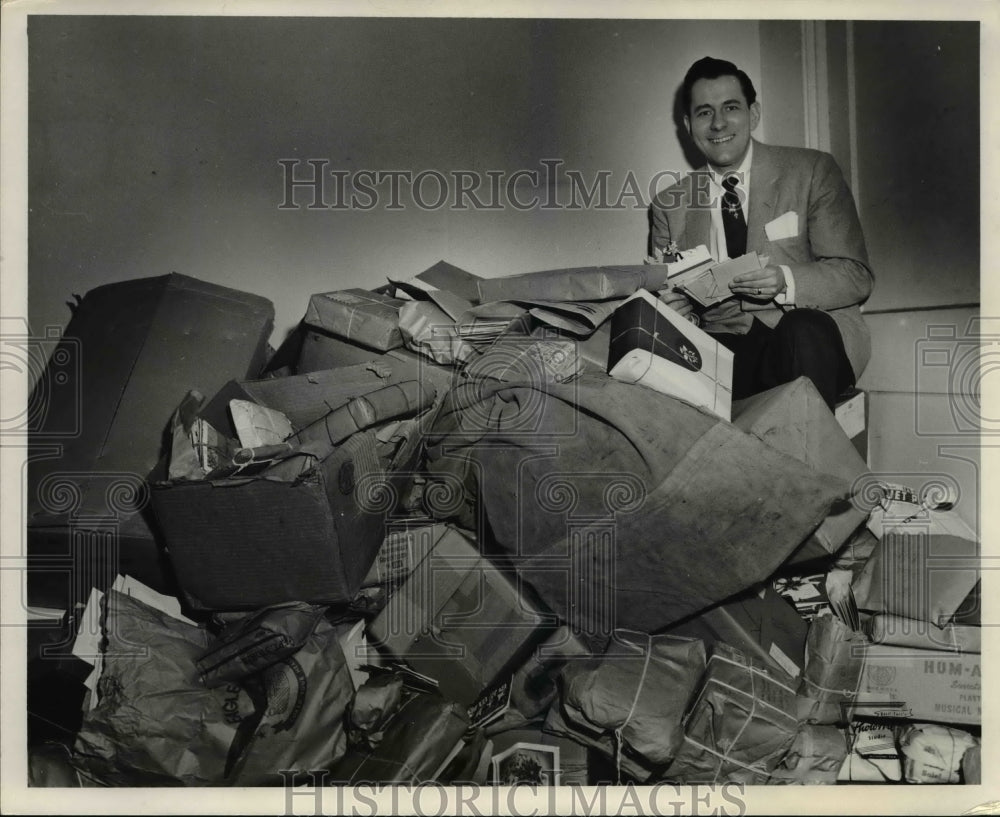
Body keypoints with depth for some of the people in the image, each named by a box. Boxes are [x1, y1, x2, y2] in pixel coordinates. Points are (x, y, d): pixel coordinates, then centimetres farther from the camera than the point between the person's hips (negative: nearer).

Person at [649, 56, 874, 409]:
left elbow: (857, 277, 0)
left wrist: (784, 281, -20)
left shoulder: (812, 171, 6)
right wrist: (675, 308, -11)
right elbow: (662, 294, 15)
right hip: (721, 345, 0)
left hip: (813, 337, 0)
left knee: (804, 330, -35)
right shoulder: (669, 206, 12)